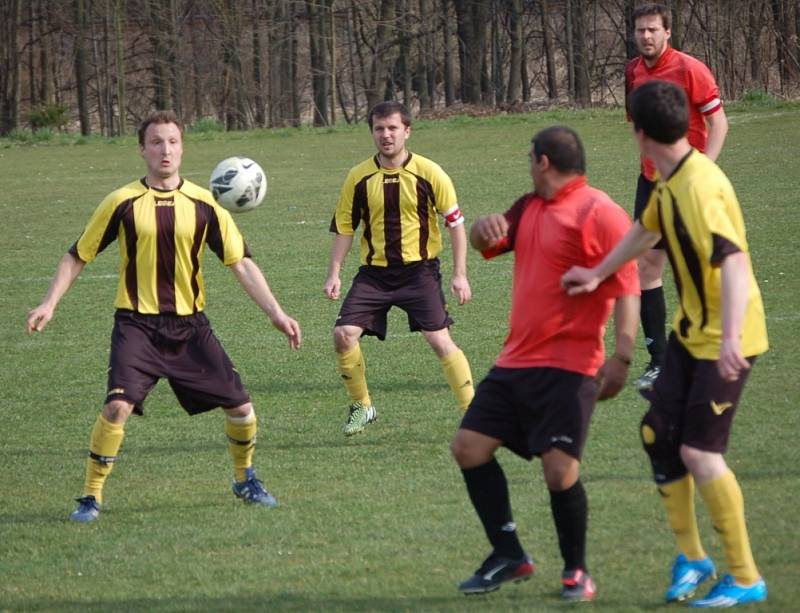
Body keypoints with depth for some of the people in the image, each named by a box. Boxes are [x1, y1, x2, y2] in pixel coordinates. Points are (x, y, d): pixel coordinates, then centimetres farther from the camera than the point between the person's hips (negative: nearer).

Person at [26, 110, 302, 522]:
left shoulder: (203, 204, 1)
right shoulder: (124, 203, -4)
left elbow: (240, 262, 2)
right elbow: (78, 256, 5)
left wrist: (275, 313, -6)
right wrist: (49, 303, -6)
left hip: (190, 324, 3)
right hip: (138, 323, -3)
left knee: (240, 407, 0)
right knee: (118, 406, -23)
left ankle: (245, 480, 29)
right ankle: (91, 496, -8)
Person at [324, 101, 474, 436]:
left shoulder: (429, 173, -7)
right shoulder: (359, 178, 0)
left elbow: (455, 222, 0)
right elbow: (344, 228, 8)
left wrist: (460, 275, -4)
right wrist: (334, 274, -2)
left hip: (419, 270, -3)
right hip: (374, 272, 3)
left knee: (440, 339, -13)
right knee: (344, 334, -10)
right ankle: (361, 405, 10)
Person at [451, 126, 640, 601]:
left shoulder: (599, 213, -12)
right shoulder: (530, 209, 15)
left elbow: (627, 288, -17)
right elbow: (485, 243, 27)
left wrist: (622, 355, -28)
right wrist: (487, 227, 0)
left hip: (568, 368, -9)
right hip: (516, 362, 9)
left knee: (560, 469, -13)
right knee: (469, 447, 6)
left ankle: (577, 571, 8)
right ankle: (509, 555, 17)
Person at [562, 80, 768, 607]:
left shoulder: (700, 188, -26)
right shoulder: (669, 183, 3)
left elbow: (734, 263, -37)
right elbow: (647, 231, 24)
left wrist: (730, 338, -47)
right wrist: (598, 274, 37)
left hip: (724, 342, -9)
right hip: (691, 330, 9)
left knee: (698, 451, -11)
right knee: (658, 435, 9)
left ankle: (746, 579, 0)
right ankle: (692, 557, 23)